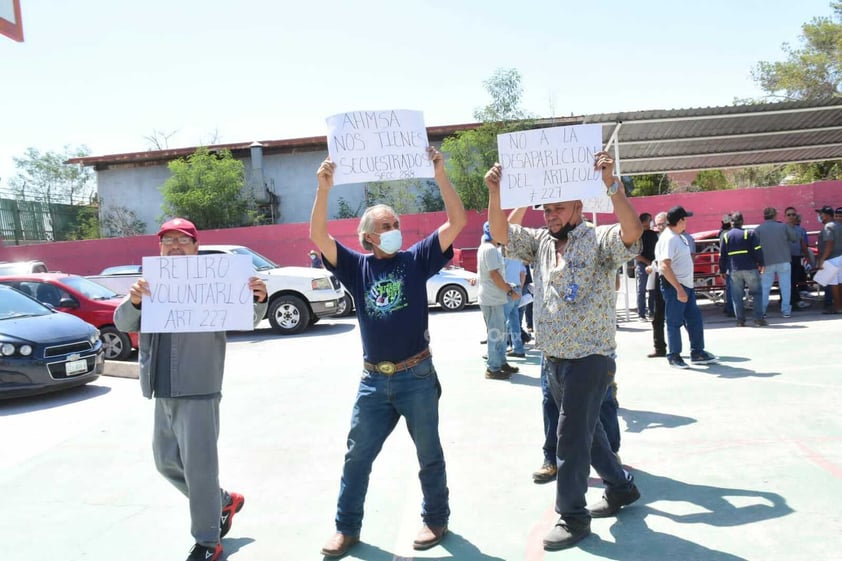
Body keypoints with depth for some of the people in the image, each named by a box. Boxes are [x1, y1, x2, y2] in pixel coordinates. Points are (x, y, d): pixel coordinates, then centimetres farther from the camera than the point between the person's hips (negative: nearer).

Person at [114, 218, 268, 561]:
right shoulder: (150, 286, 10)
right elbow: (123, 324, 0)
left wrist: (258, 299, -34)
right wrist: (133, 301, -22)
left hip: (197, 391, -7)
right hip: (162, 393, 7)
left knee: (199, 467, -2)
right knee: (166, 462, 19)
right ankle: (223, 501, 38)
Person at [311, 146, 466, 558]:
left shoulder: (416, 259, -1)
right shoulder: (357, 267, 3)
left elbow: (457, 222, -9)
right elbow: (318, 236, -8)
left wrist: (439, 174, -18)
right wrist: (324, 188, -20)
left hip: (417, 377, -2)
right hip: (374, 380, 2)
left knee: (429, 454, 12)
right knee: (357, 456, 10)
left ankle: (436, 519, 32)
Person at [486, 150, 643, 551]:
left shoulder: (598, 240, -10)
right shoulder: (540, 242, 8)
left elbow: (632, 232, -28)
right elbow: (500, 234, 1)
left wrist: (611, 184, -36)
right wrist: (495, 193, -13)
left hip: (589, 357, -7)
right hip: (553, 357, 7)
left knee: (572, 436, -2)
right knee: (586, 429, 20)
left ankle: (572, 516, 14)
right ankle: (620, 487, 40)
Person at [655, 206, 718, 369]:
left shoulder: (680, 237, 12)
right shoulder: (668, 238, -18)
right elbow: (665, 266, -26)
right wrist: (679, 289, -27)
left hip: (686, 285, 9)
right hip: (674, 287, -9)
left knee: (695, 319, 13)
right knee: (674, 322, 2)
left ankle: (697, 353, 24)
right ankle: (674, 356, 13)